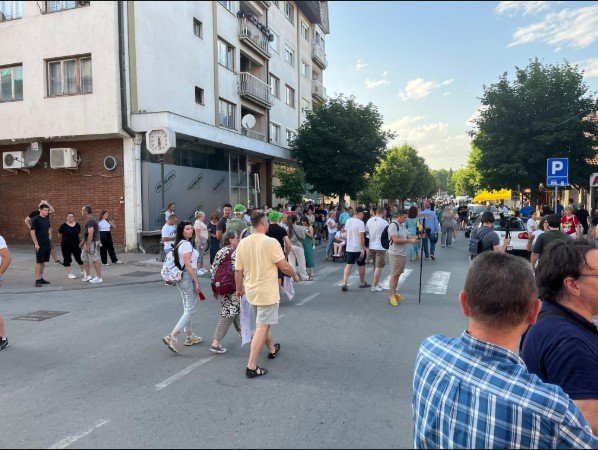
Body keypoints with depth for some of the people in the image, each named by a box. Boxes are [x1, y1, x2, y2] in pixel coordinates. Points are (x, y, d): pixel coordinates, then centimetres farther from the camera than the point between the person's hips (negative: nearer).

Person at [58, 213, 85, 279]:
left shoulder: (77, 225, 1)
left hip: (76, 244, 2)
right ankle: (69, 273, 13)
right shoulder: (63, 226, -5)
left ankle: (83, 271, 23)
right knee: (67, 259, 3)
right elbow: (59, 236, 7)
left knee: (79, 258, 5)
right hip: (66, 246, -2)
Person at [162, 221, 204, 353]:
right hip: (188, 277, -10)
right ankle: (172, 337, -12)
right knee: (191, 310, -6)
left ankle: (190, 337, 29)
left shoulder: (178, 243, 12)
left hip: (180, 277, 10)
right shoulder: (186, 244, -16)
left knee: (187, 308, 19)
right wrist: (197, 282, -18)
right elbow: (188, 265, -21)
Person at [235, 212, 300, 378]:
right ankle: (251, 366, -1)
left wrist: (239, 288, 20)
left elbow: (238, 271, 5)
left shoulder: (243, 243, -1)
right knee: (262, 328, -2)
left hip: (251, 291, 7)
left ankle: (272, 349, 44)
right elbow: (284, 266, -16)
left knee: (263, 323, 24)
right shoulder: (271, 242, -18)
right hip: (267, 292, -7)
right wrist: (295, 275, 4)